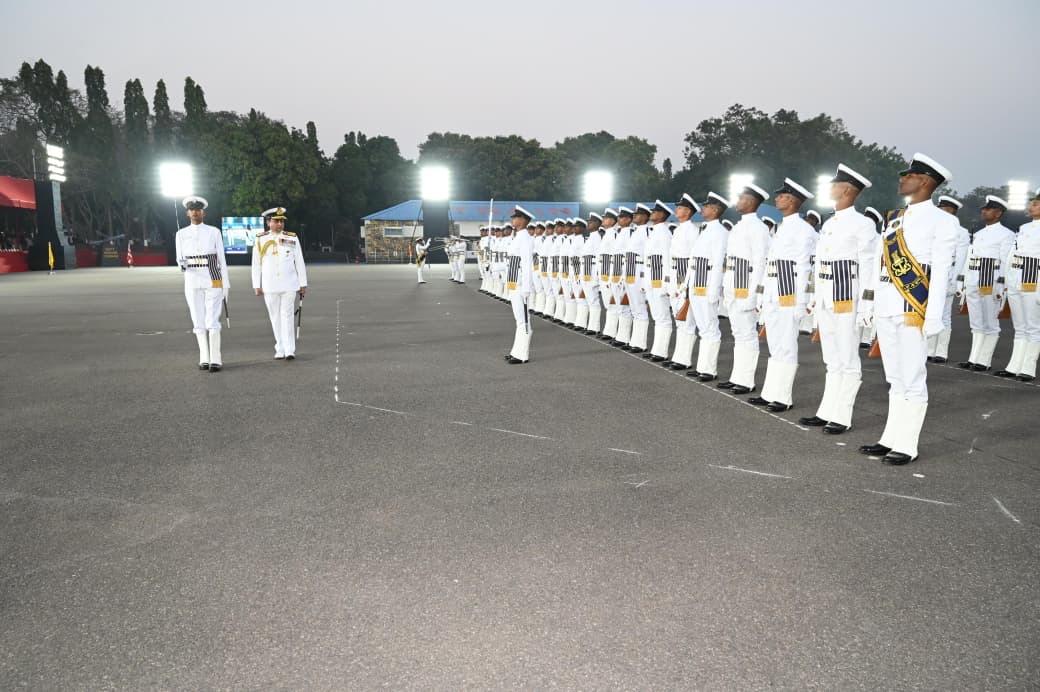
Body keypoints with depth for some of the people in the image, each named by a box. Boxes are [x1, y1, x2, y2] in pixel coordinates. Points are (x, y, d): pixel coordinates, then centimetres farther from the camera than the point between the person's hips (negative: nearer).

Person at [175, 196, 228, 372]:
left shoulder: (214, 232, 2)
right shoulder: (181, 234, 7)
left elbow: (221, 259, 2)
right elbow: (180, 258, 11)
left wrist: (226, 285, -1)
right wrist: (182, 264, -15)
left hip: (213, 282, -2)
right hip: (192, 282, 2)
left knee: (212, 321, -8)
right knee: (198, 322, 5)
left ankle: (215, 360, -6)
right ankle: (204, 358, 12)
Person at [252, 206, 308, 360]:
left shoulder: (292, 239, 2)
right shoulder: (260, 240, 2)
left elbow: (299, 263, 4)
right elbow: (256, 265, 5)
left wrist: (303, 284, 3)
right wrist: (257, 286, 2)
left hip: (289, 285, -1)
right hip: (270, 287, 1)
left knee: (287, 316, -5)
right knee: (275, 318, 7)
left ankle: (290, 350, -5)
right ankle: (280, 349, 14)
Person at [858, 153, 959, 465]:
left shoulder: (942, 221, -4)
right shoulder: (894, 218, 15)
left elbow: (940, 272, -9)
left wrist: (934, 316, -14)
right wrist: (867, 303, 13)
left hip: (913, 308, -7)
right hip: (886, 307, 7)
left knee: (912, 378, -1)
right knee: (895, 378, 13)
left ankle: (906, 446, 5)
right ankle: (891, 439, 20)